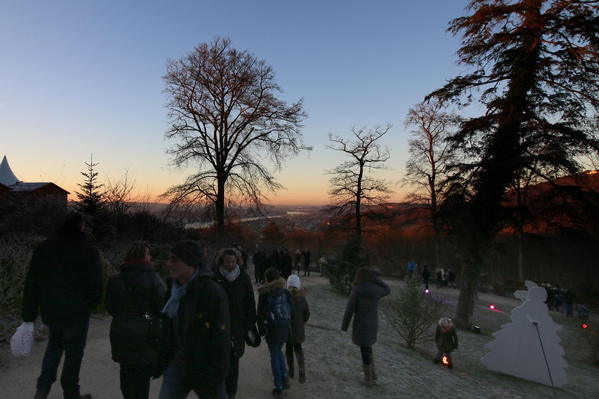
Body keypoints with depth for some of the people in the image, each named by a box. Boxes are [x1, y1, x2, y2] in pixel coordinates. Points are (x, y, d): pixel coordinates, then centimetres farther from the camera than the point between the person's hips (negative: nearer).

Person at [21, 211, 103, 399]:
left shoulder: (44, 248, -2)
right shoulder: (88, 251, -15)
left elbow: (31, 283, 0)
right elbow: (96, 285, -14)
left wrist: (29, 314, 4)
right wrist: (91, 303, 7)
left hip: (49, 311, 4)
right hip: (77, 313, -4)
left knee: (54, 344, 27)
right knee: (74, 352, 11)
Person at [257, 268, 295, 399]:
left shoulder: (264, 295, -13)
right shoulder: (285, 292, -3)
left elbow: (261, 314, -9)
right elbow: (291, 310, 0)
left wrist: (261, 330, 5)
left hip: (272, 328, -4)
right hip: (285, 327, 4)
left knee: (274, 356, 10)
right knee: (278, 351, 27)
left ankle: (279, 388, 17)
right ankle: (284, 377, 18)